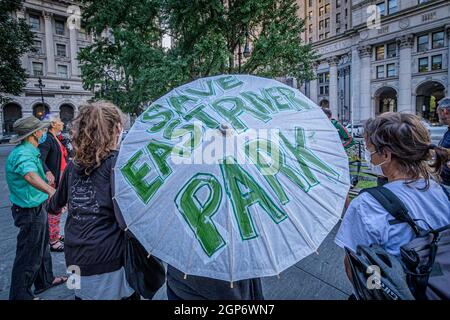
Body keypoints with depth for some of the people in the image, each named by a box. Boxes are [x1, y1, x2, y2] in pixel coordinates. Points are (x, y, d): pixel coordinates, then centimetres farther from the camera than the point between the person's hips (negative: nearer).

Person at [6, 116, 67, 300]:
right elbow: (30, 175, -48)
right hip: (30, 210, -10)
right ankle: (20, 295, 20)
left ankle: (45, 280, 41)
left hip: (37, 207, 10)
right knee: (29, 254, 4)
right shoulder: (23, 153, -27)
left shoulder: (30, 150, 7)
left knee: (42, 246, 23)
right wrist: (51, 191, -62)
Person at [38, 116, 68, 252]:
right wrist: (48, 172, -42)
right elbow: (40, 159, -29)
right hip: (53, 180, -10)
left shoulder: (56, 139, 13)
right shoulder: (47, 140, -17)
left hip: (61, 179, 10)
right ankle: (53, 241, 8)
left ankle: (56, 235, 35)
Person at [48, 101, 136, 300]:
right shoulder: (117, 161, -12)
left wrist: (52, 207, 42)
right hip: (108, 261, -5)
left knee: (83, 294, 24)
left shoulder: (74, 165, 4)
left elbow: (56, 204, 20)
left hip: (75, 258, 6)